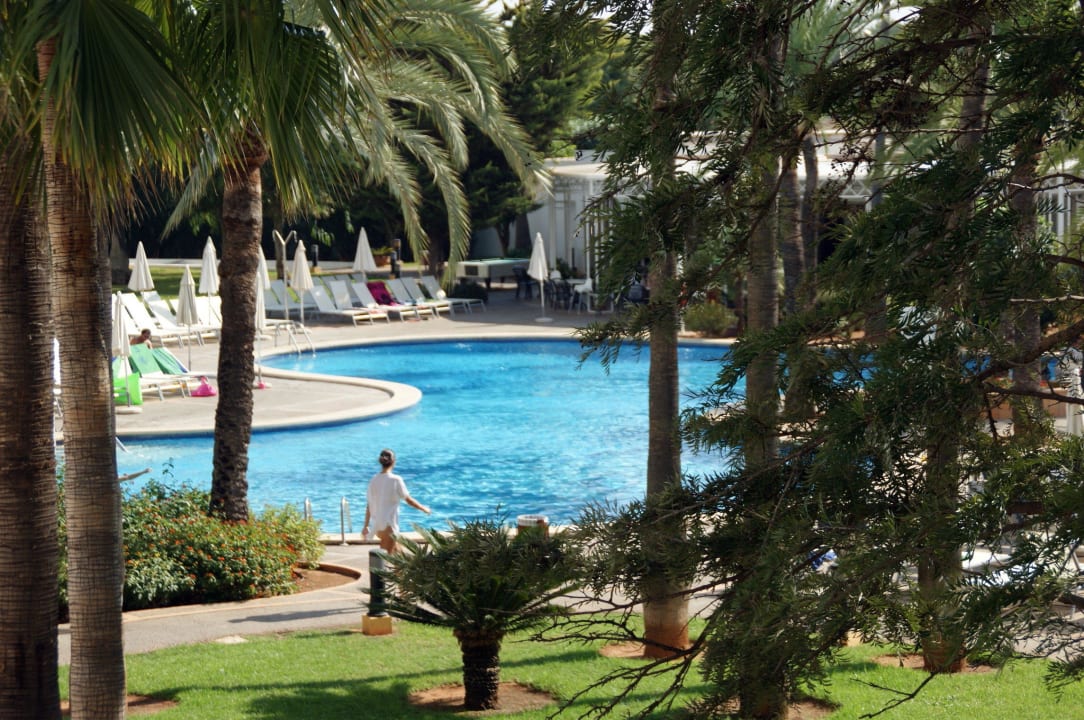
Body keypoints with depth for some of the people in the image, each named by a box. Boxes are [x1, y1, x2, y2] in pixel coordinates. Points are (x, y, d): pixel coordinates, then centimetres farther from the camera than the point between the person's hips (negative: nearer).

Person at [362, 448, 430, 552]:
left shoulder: (373, 480, 2)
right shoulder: (395, 480, -12)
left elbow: (368, 506, 5)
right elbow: (409, 500, -5)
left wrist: (366, 526, 13)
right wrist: (424, 509, 12)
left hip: (377, 524, 6)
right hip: (389, 525, -6)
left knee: (396, 551, 23)